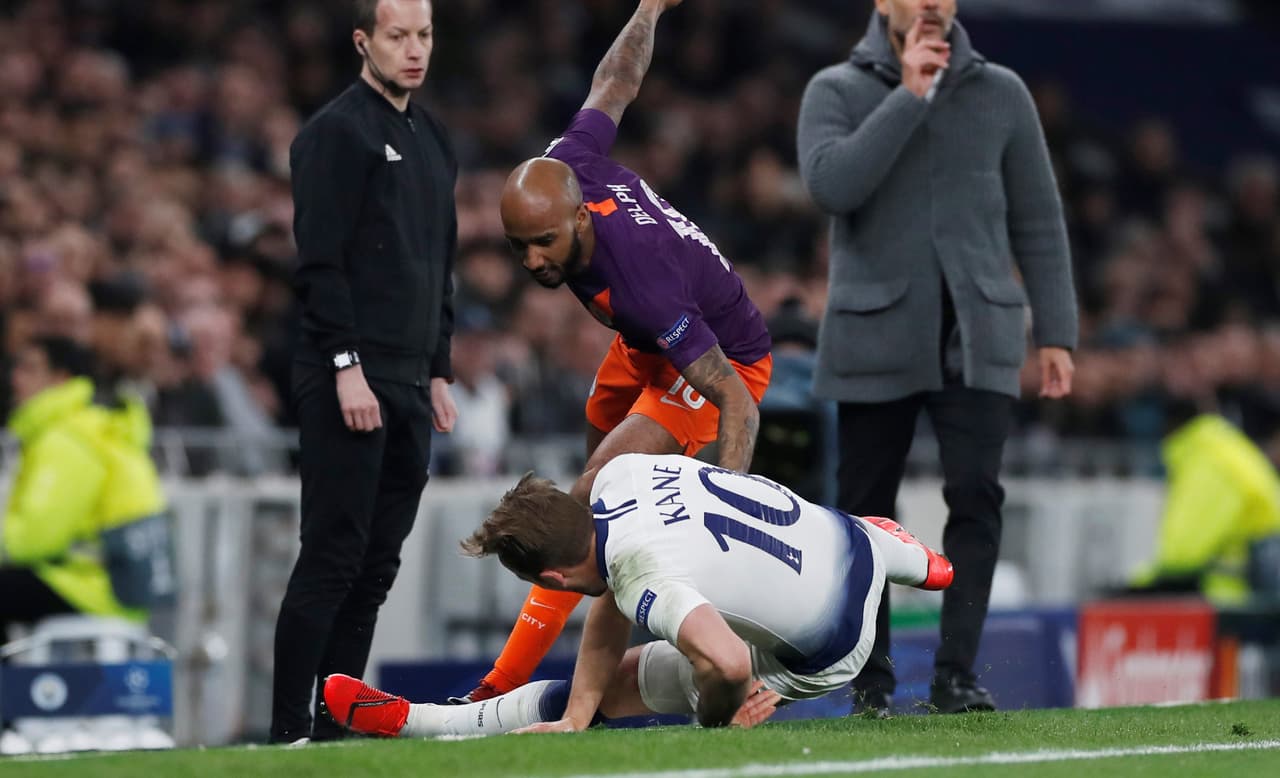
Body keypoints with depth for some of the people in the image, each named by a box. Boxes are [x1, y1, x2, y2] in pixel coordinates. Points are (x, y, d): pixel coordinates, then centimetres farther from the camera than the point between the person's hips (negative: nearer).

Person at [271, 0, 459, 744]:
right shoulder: (338, 132, -7)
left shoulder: (433, 140, 19)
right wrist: (347, 366, -19)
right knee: (333, 557, -10)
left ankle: (339, 725, 8)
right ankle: (290, 730, -8)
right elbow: (320, 261, -14)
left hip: (409, 383, 8)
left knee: (377, 566, 6)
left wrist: (439, 373, 18)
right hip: (349, 379, -8)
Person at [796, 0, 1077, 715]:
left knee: (976, 494, -13)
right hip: (877, 335, -1)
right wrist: (909, 98, -14)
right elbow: (832, 185, -15)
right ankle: (873, 681, 14)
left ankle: (957, 676, -11)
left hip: (977, 336, 1)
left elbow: (1038, 220, 10)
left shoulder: (1001, 93, 8)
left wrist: (1057, 334, 4)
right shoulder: (835, 91, 4)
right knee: (867, 508, 2)